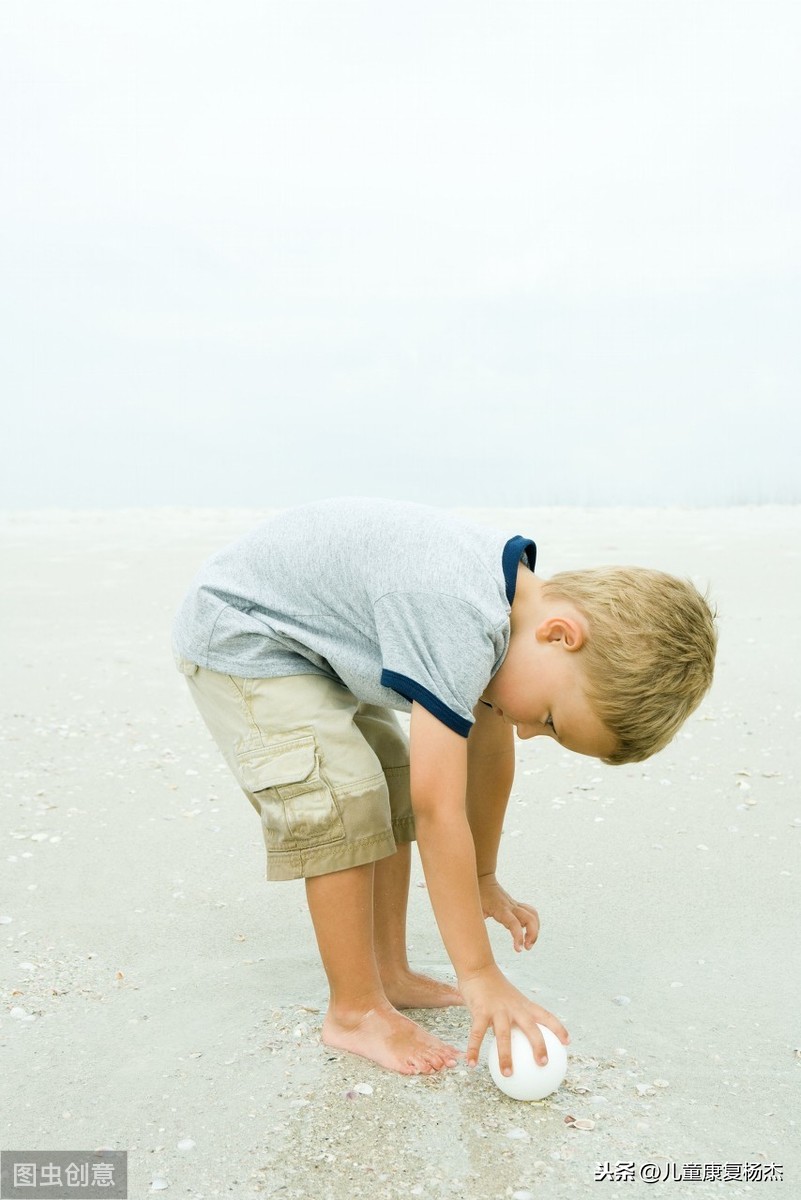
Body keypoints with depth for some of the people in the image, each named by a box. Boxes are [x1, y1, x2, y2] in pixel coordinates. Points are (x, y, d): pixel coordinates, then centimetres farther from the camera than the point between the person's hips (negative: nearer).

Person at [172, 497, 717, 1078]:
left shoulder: (511, 593, -7)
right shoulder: (459, 619, -37)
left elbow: (490, 752, 4)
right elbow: (439, 810, -34)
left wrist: (484, 879, 14)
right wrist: (480, 975, -26)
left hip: (310, 643, 9)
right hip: (238, 640, -9)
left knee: (394, 789, 8)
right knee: (343, 804, -17)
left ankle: (390, 973, 20)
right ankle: (355, 1010, -1)